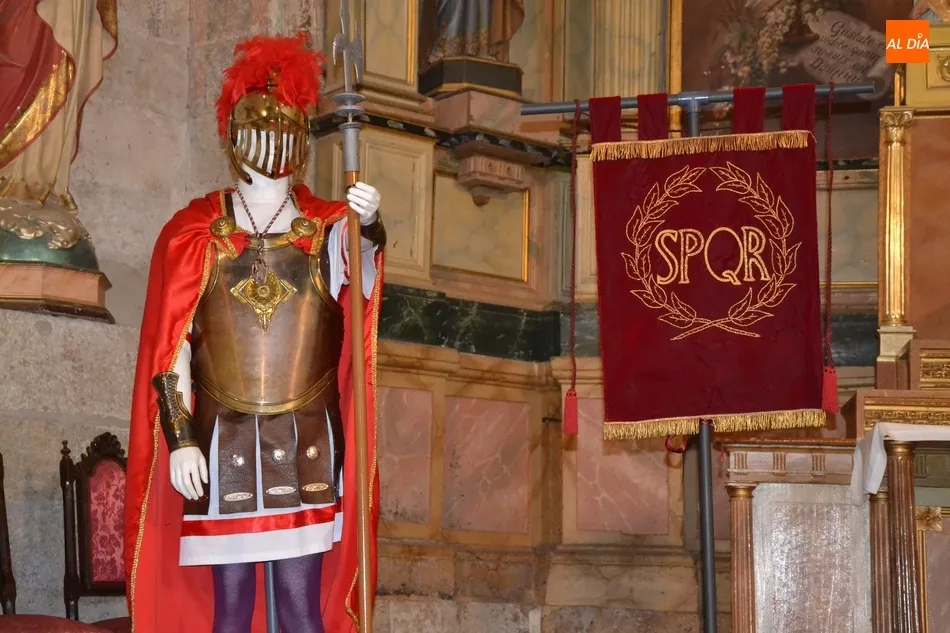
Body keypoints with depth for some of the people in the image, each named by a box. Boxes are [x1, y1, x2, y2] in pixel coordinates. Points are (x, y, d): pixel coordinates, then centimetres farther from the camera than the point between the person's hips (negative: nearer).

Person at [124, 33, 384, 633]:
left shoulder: (326, 229, 6)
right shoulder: (195, 233, 5)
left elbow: (358, 271, -19)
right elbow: (169, 348, 2)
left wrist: (368, 229, -41)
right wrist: (180, 439, -7)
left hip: (307, 442, 0)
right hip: (223, 441, 0)